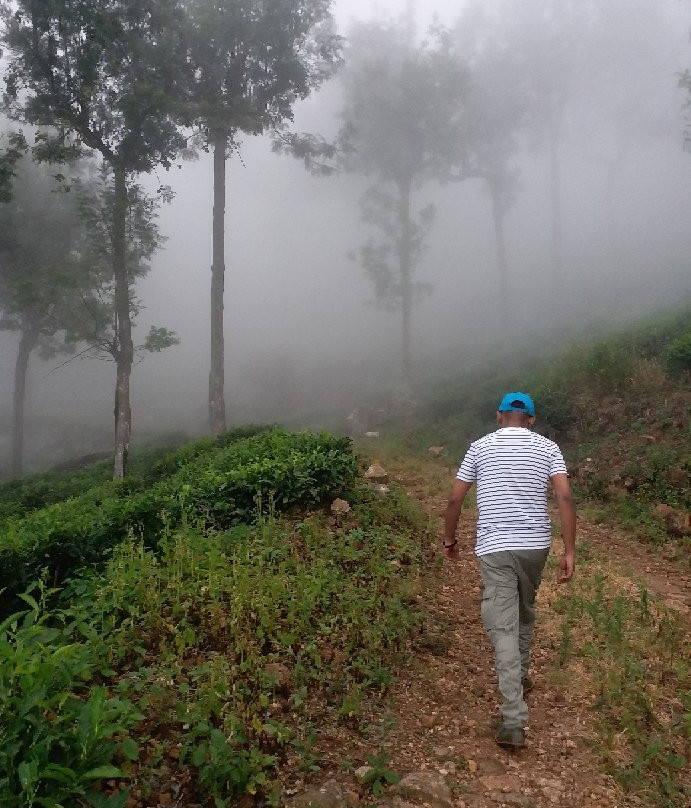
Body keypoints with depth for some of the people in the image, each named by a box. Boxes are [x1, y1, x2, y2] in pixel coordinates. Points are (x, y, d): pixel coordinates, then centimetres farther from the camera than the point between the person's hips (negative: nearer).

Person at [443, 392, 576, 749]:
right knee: (525, 611, 26)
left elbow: (455, 499, 3)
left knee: (503, 628, -2)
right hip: (535, 544, 3)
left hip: (494, 547, -2)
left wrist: (449, 538, 17)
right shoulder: (547, 447, 5)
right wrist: (570, 551, -4)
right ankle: (520, 677, 43)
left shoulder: (480, 446, 3)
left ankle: (514, 721, -6)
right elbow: (565, 497, -7)